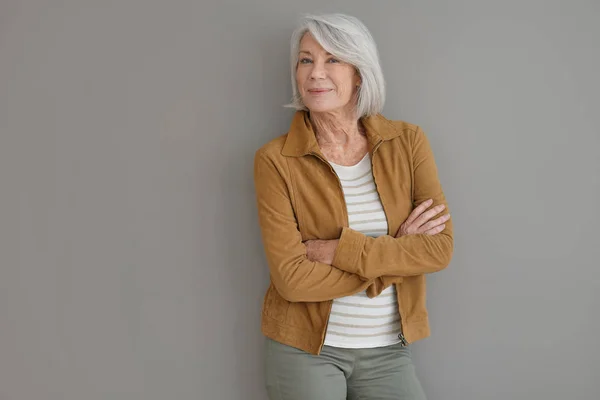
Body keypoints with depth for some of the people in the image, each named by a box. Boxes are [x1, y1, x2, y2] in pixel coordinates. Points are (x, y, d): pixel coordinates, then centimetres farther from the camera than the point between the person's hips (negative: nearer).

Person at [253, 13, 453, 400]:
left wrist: (335, 250, -18)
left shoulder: (408, 142, -4)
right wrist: (395, 254, -16)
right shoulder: (276, 160, -11)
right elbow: (290, 277, -16)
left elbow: (440, 248, -11)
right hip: (304, 349, -2)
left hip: (388, 351, 2)